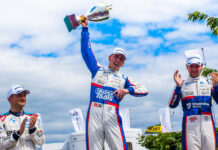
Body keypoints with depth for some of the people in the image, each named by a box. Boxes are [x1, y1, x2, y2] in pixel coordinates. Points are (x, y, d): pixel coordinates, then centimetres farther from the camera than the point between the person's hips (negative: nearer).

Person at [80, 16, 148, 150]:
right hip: (94, 112, 0)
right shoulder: (98, 70, 22)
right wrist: (85, 29, 17)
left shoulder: (124, 78, 19)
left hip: (112, 114, 0)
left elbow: (144, 90, 7)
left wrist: (127, 90, -12)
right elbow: (86, 51, 19)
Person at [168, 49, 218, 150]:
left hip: (208, 124, 2)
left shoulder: (208, 83, 14)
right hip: (190, 125, -2)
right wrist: (178, 86, -13)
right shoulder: (182, 85, 9)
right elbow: (172, 105, -3)